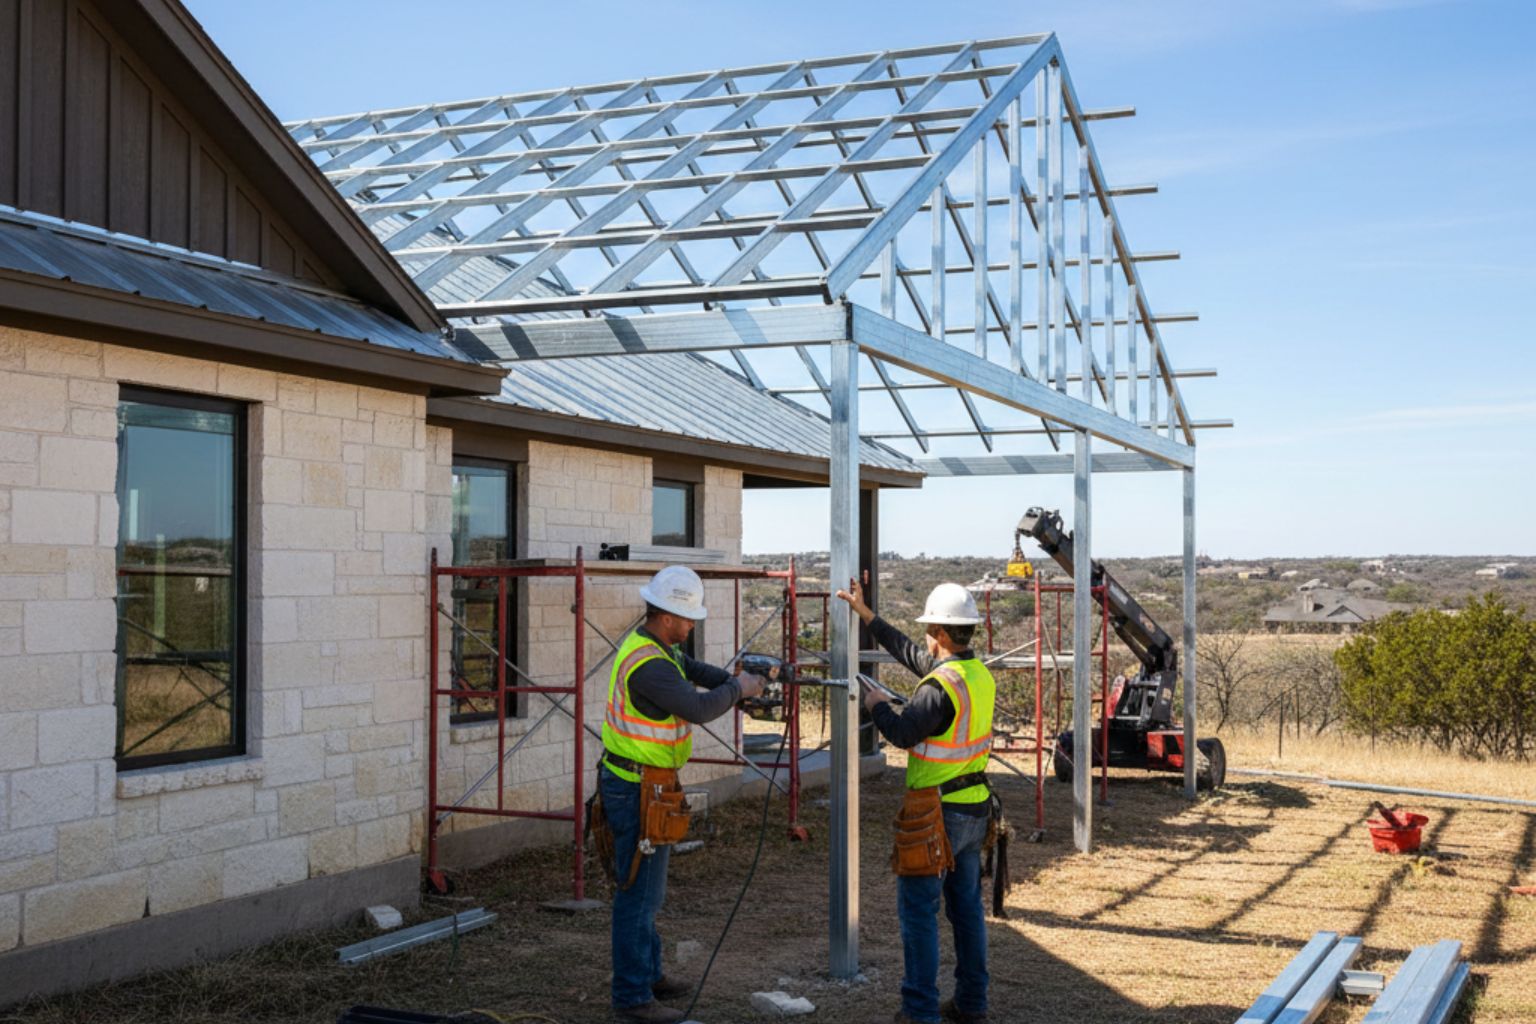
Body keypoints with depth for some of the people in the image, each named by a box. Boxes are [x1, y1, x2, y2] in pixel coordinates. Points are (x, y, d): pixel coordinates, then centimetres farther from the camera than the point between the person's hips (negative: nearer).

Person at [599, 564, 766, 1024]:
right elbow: (699, 707, -28)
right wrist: (737, 689, -11)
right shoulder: (647, 663, -25)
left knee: (647, 888, 21)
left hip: (644, 784, 11)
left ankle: (648, 974, 34)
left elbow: (691, 669, 15)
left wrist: (734, 679, -1)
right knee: (638, 892, -3)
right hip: (637, 791, -11)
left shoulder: (653, 644, 7)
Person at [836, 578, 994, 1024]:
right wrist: (865, 614, 18)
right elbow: (910, 653, 14)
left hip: (938, 814, -9)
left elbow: (902, 733, -19)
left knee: (918, 909, -1)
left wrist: (874, 701, -1)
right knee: (967, 906, 15)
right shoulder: (979, 672, 6)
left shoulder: (941, 686, -22)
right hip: (975, 808, 9)